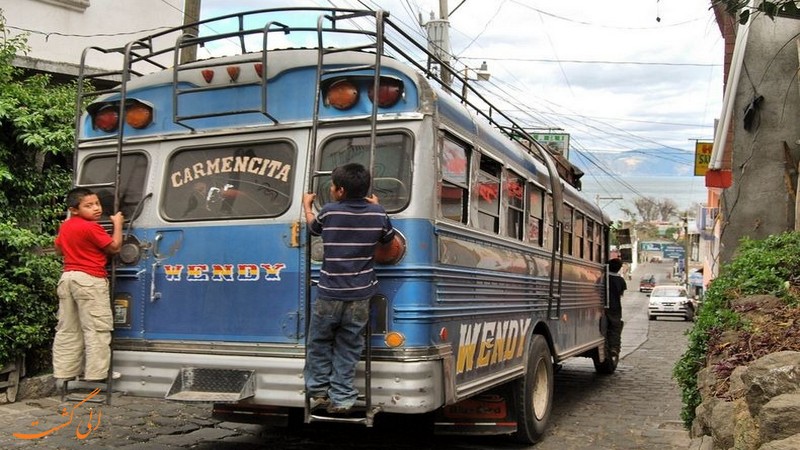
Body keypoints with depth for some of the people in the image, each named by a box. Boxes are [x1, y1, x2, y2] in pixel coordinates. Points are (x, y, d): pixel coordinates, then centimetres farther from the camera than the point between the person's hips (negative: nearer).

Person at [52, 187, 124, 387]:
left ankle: (63, 373, 17)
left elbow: (58, 248, 25)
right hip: (89, 280, -9)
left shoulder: (65, 226, 10)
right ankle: (96, 374, -3)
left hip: (67, 277, 9)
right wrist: (117, 223, 1)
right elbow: (114, 247, -10)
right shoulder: (91, 228, -15)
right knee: (96, 329, -3)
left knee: (67, 329, 13)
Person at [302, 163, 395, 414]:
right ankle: (341, 399, 11)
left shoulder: (329, 212, -5)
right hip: (360, 296, 2)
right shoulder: (377, 214, -2)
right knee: (348, 348, 10)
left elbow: (313, 227, 17)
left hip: (329, 295, -2)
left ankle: (318, 392, 21)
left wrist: (307, 205, 36)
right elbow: (388, 239, 17)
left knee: (319, 343, 17)